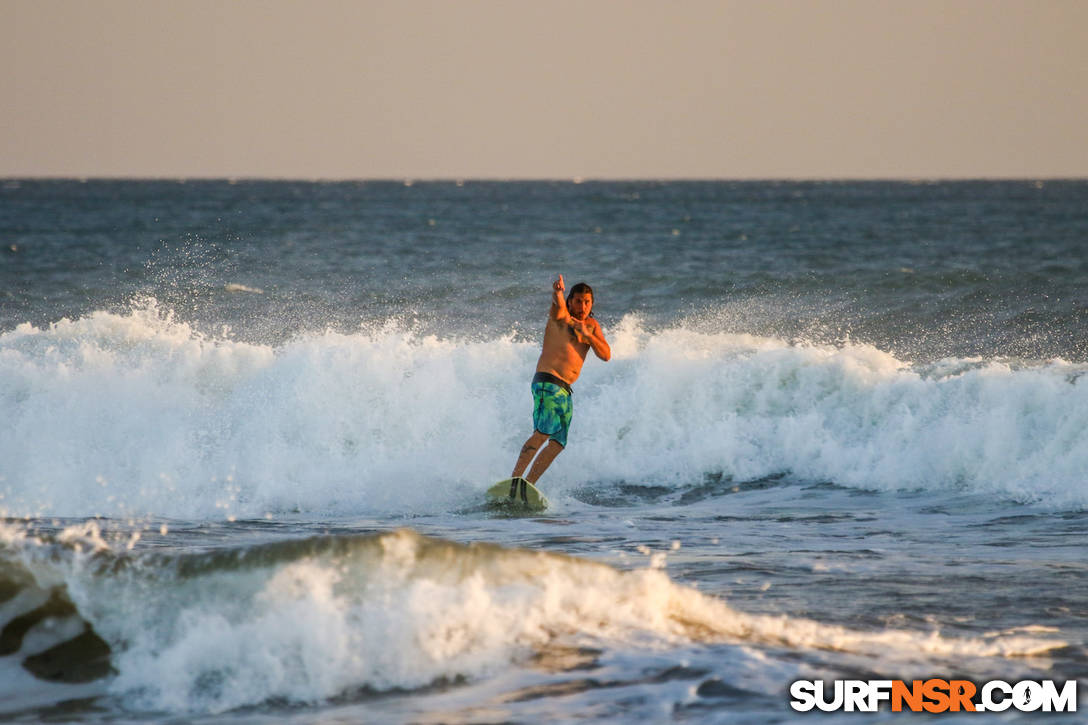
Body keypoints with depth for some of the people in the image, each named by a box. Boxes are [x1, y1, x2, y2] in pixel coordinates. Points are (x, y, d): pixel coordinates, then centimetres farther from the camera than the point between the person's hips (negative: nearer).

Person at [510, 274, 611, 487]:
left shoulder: (592, 325, 19)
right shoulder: (561, 317, 0)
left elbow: (606, 355, 8)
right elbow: (558, 304, -25)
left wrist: (587, 335, -7)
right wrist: (557, 293, -49)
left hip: (565, 391, 8)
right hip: (547, 383, -8)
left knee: (557, 444, 2)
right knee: (543, 433, -24)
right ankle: (514, 479, -28)